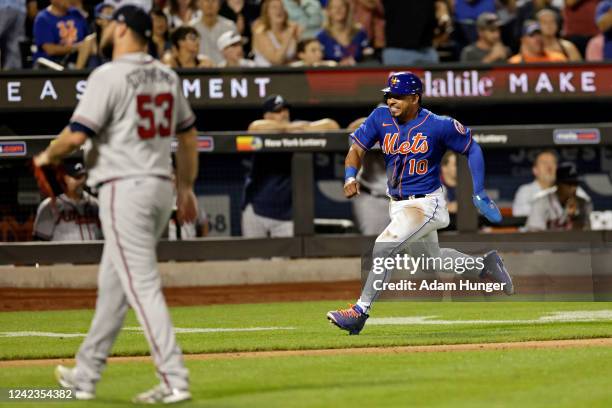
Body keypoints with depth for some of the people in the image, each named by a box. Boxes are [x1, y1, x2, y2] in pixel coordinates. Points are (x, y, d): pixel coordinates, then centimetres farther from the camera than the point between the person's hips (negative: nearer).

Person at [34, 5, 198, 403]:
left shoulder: (109, 76, -13)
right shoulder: (167, 76, 11)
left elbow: (77, 134, -17)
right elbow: (188, 135, 18)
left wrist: (47, 156, 3)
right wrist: (185, 187, 26)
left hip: (124, 188, -8)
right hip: (160, 186, 8)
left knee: (142, 285, -8)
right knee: (112, 284, 16)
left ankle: (174, 381, -14)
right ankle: (86, 375, 25)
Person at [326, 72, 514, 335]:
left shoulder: (438, 126, -18)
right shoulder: (381, 117, -5)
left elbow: (472, 149, -5)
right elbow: (357, 148, -3)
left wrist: (479, 194, -8)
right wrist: (351, 176, -24)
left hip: (426, 204, -7)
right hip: (398, 204, 7)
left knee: (383, 247, -23)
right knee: (431, 258, 24)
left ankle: (360, 311, -18)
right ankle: (484, 266, 48)